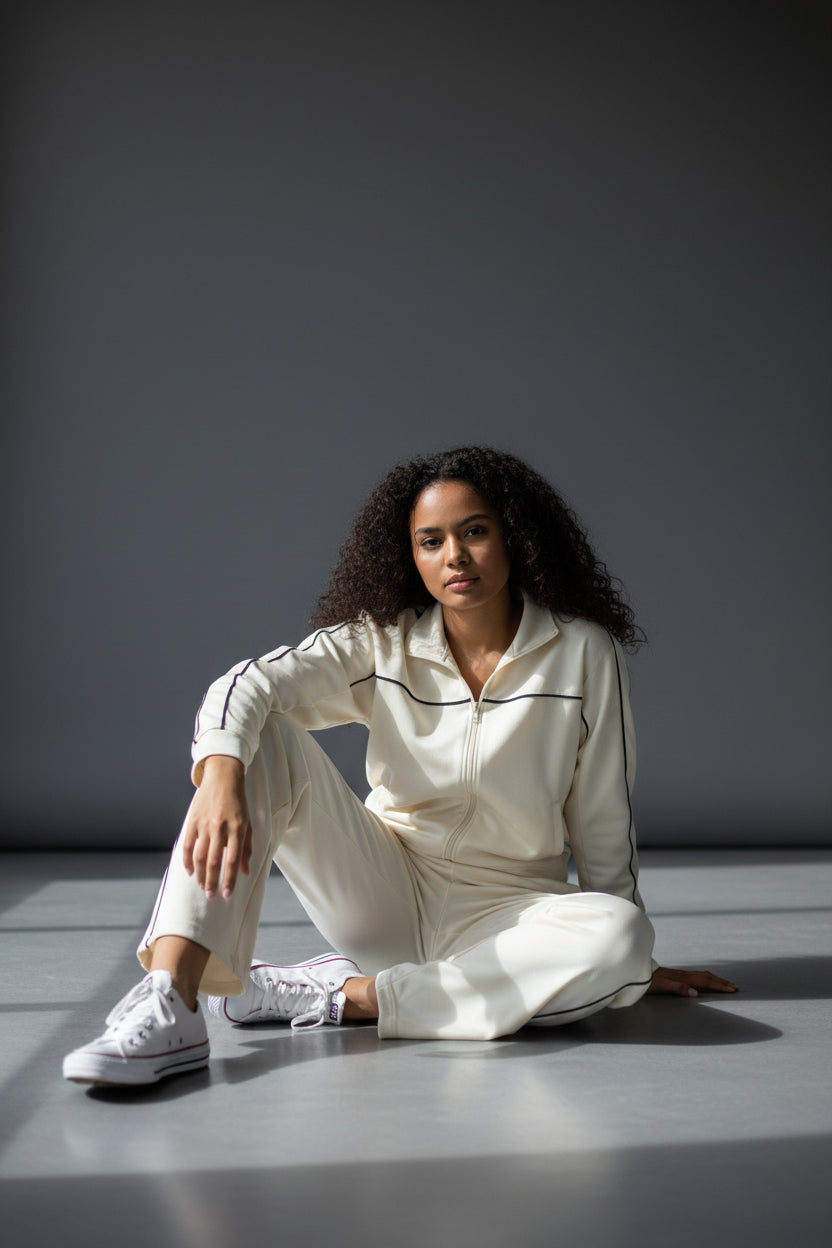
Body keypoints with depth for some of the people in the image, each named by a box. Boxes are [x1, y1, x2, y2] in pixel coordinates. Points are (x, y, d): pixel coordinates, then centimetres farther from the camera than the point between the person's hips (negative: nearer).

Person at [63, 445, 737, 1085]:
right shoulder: (379, 643, -2)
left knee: (619, 938, -34)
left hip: (505, 912, -1)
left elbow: (603, 821, 2)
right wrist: (222, 776, -40)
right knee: (261, 737, -18)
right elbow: (245, 685, -18)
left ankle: (345, 995, -26)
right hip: (385, 894, 1)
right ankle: (170, 1008, -34)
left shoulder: (583, 653, -5)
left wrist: (633, 960, 9)